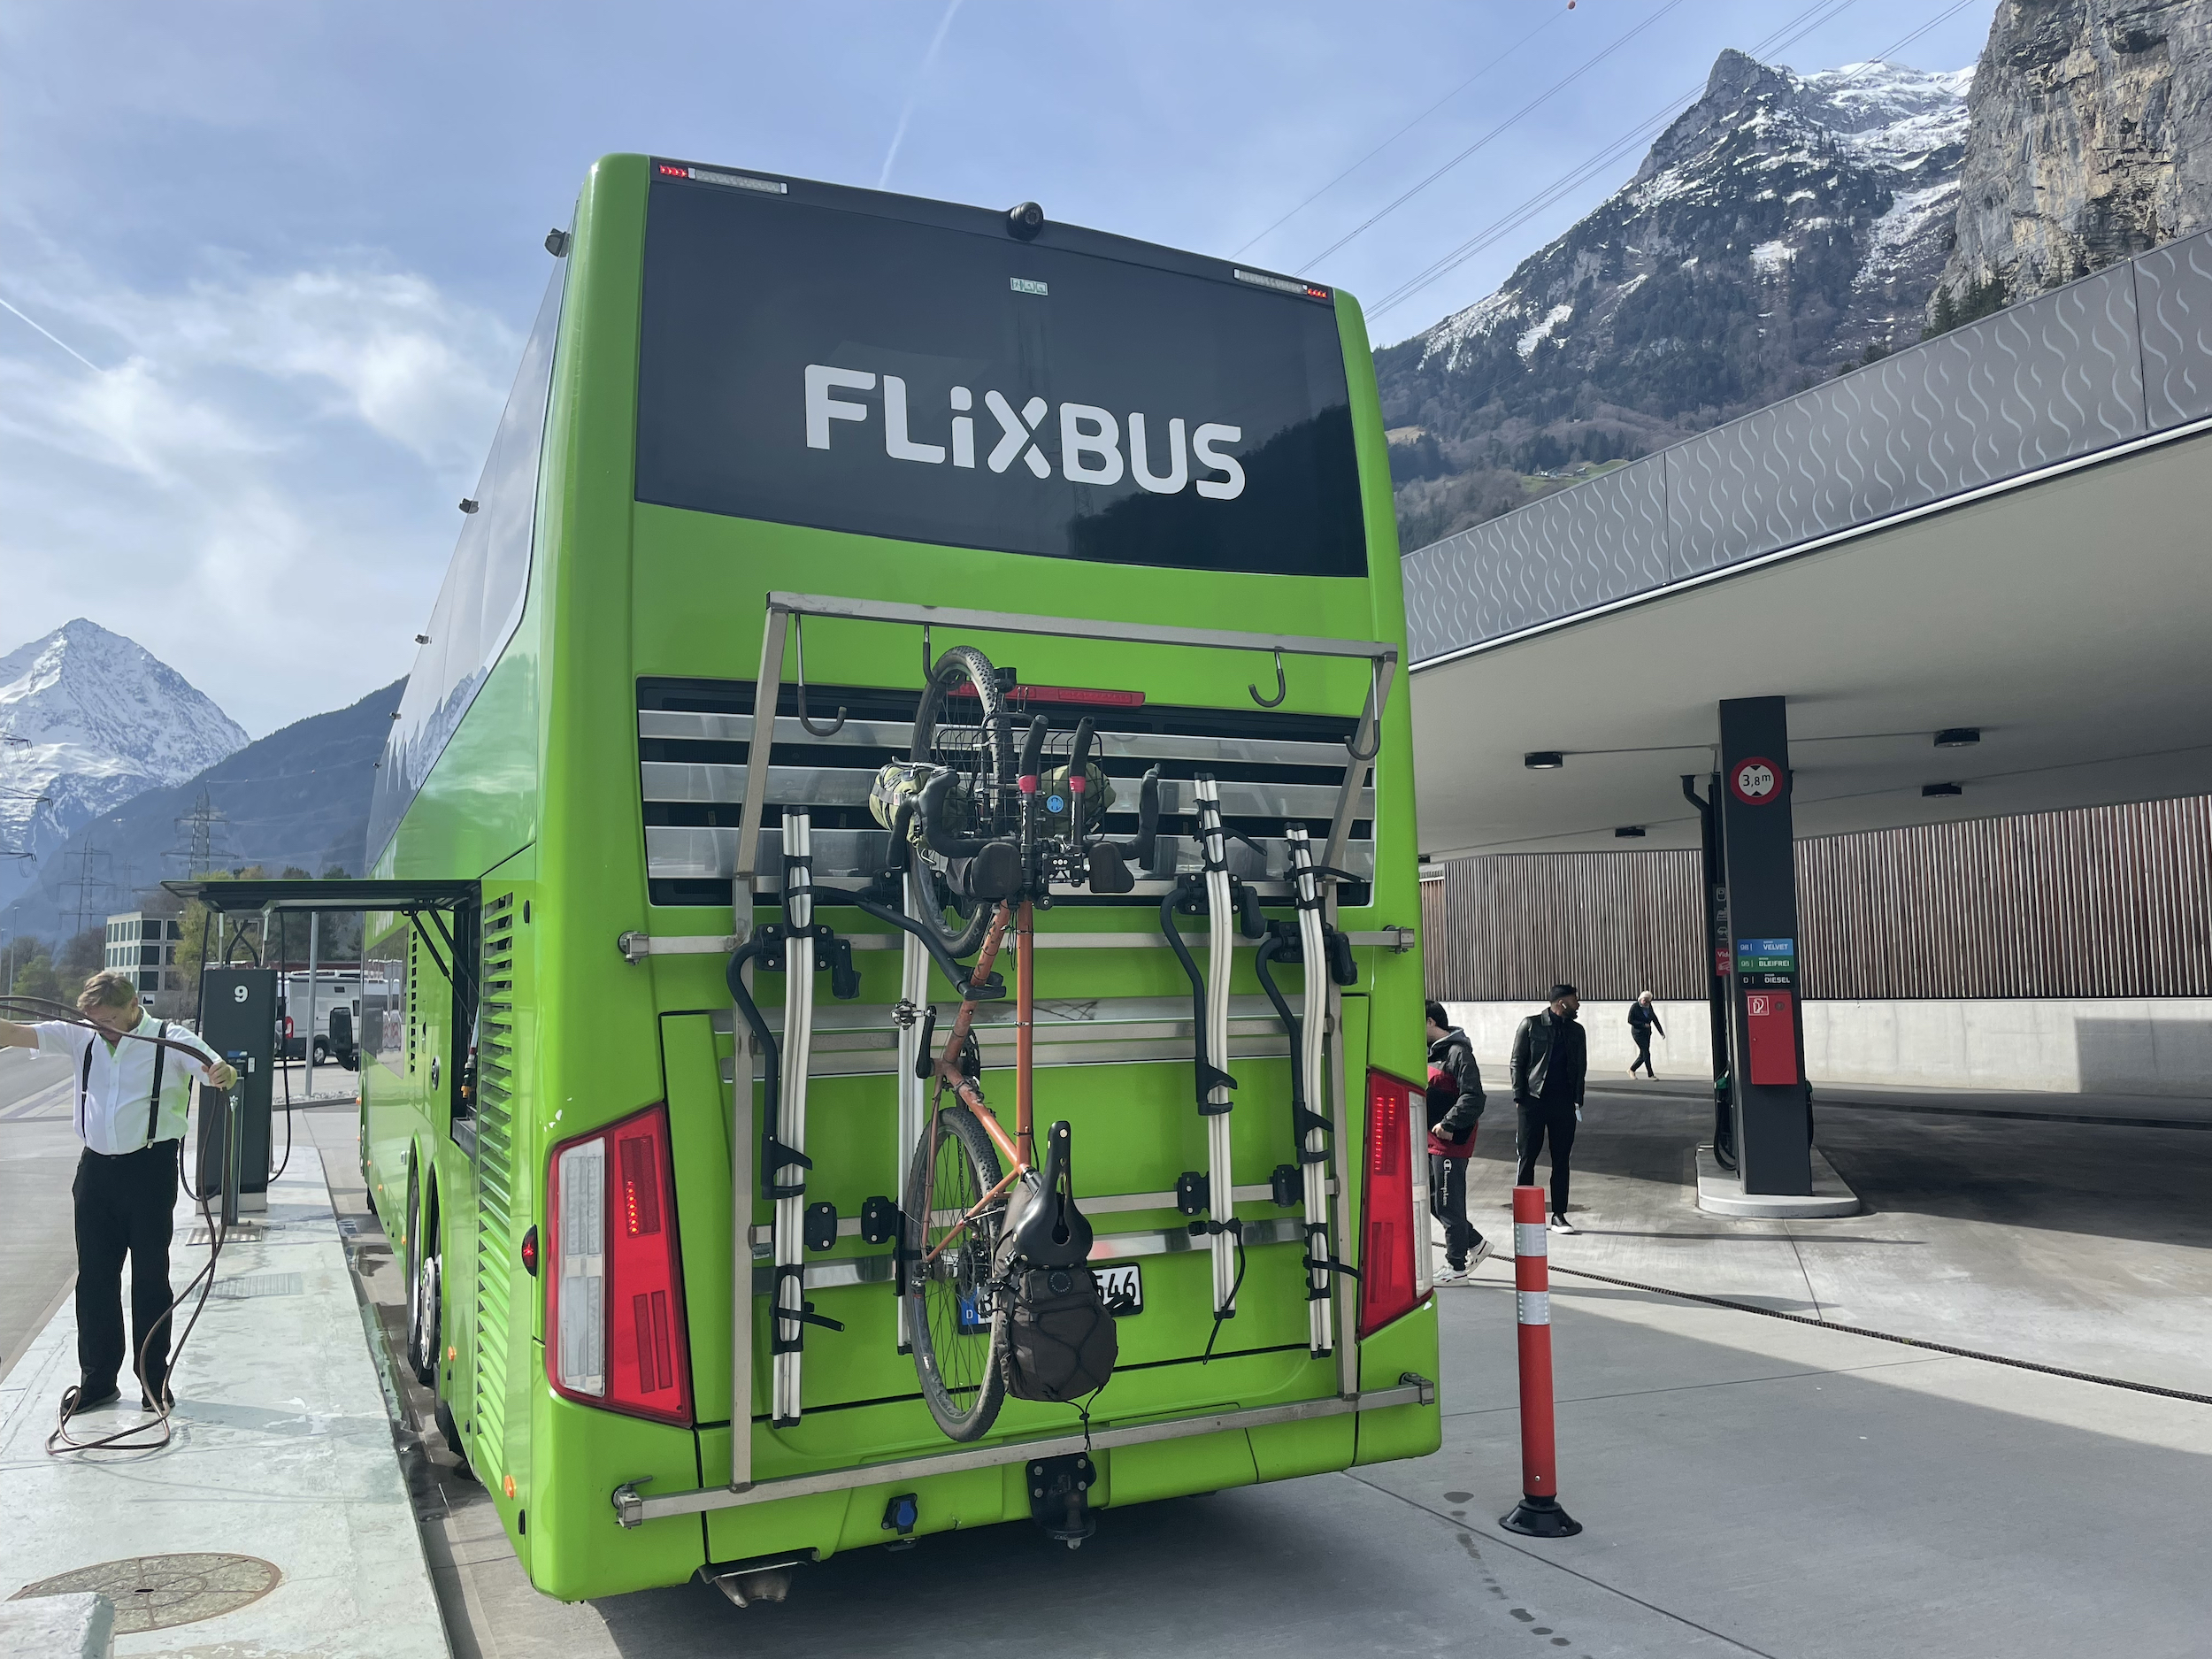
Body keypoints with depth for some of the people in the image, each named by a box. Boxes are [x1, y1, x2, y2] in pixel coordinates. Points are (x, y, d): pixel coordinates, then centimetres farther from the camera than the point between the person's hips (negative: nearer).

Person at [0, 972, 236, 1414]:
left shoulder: (170, 1040, -7)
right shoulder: (81, 1037, 5)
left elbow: (219, 1070, -19)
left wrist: (223, 1074, -43)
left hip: (150, 1167, -4)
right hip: (96, 1167, 4)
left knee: (150, 1277, 4)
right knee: (94, 1277, 11)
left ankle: (154, 1379, 14)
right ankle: (96, 1379, 22)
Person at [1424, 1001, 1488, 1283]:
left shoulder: (1458, 1052, -15)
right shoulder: (1430, 1051, 14)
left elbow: (1473, 1098, -22)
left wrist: (1448, 1125, -23)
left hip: (1451, 1142, -10)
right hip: (1431, 1140, 10)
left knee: (1448, 1204, -1)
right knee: (1432, 1199, 14)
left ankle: (1456, 1265, 11)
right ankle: (1475, 1243, 28)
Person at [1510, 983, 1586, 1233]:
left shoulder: (1576, 1031, 12)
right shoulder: (1531, 1025, -1)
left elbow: (1581, 1067, 14)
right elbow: (1517, 1062, -1)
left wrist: (1578, 1100, 5)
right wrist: (1519, 1097, -7)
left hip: (1564, 1103, 4)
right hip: (1534, 1100, -4)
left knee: (1561, 1160, 5)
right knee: (1527, 1158, 1)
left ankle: (1559, 1215, 12)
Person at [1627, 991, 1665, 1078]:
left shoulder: (1649, 1006, 5)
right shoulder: (1635, 1006, -12)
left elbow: (1655, 1019, 11)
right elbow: (1630, 1020, -13)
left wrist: (1661, 1032, 6)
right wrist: (1643, 1024, -18)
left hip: (1647, 1033, 6)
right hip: (1638, 1032, -6)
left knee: (1643, 1054, 7)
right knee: (1646, 1053, -11)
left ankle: (1632, 1069, 24)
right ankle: (1650, 1075, -8)